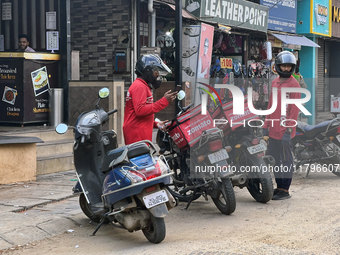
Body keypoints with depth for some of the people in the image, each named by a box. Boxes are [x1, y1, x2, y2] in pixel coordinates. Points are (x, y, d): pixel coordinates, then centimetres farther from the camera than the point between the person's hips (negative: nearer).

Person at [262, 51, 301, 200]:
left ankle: (285, 190, 7)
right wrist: (266, 125, 15)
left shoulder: (294, 84, -8)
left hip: (284, 130, -7)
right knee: (274, 159, 13)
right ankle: (279, 187, 24)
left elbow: (295, 109, -12)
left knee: (286, 160, 0)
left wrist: (288, 129, -16)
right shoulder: (275, 83, 13)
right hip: (273, 130, 8)